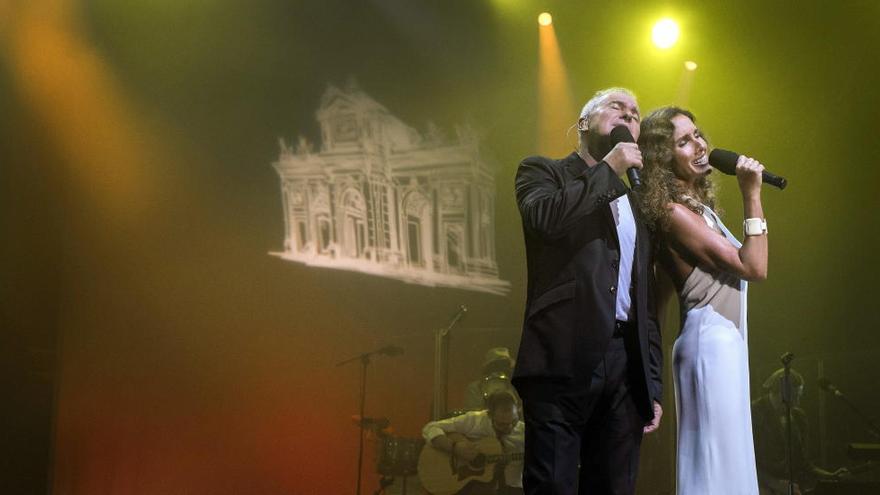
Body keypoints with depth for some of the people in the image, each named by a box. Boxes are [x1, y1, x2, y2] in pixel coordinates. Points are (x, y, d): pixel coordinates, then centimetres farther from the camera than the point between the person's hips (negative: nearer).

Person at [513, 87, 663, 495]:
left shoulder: (637, 204, 23)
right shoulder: (542, 172, 9)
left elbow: (647, 303, 21)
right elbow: (545, 217, -16)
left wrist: (652, 385, 14)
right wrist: (610, 168, -5)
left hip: (626, 365, 6)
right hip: (563, 362, -5)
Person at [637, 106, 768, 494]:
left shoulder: (697, 206, 15)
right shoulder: (672, 211, -14)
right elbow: (753, 267, -15)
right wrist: (752, 195, -13)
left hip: (725, 340, 10)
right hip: (711, 341, -10)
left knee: (726, 458, 11)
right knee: (718, 461, -9)